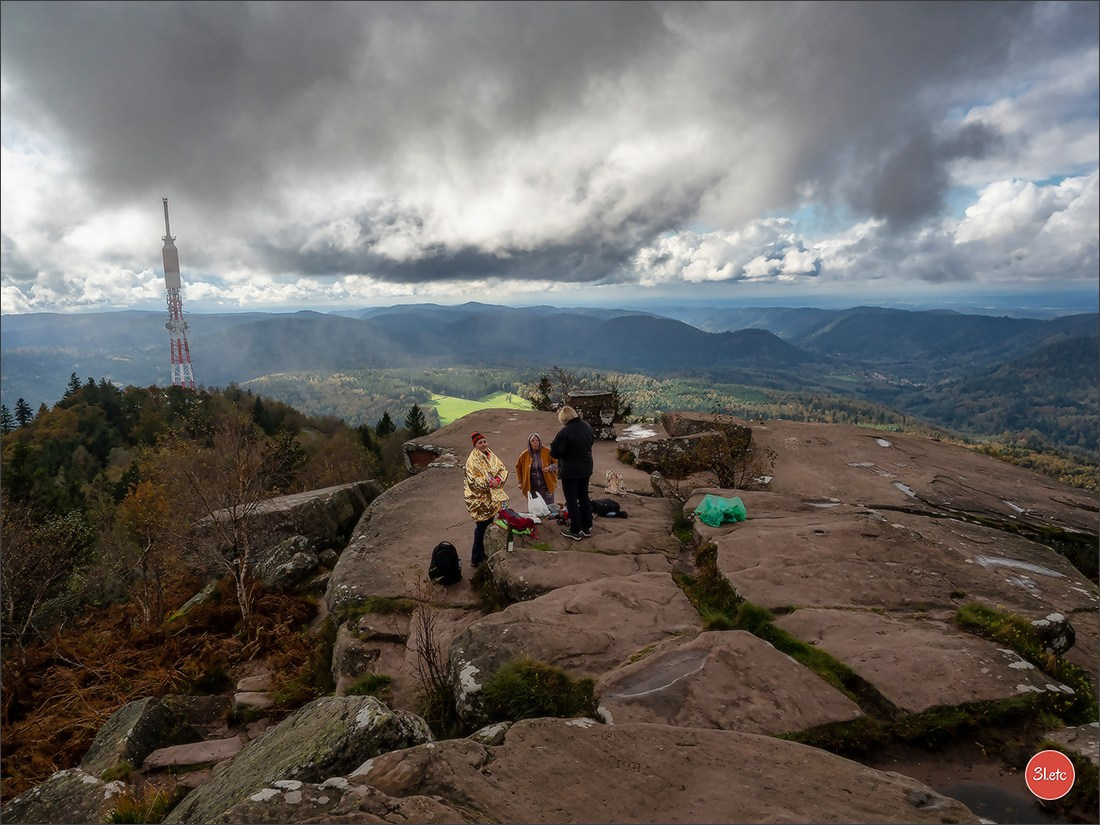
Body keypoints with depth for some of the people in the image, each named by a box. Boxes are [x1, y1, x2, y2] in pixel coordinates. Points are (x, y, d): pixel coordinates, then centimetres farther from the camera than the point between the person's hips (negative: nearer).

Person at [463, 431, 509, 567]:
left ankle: (485, 554, 26)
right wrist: (489, 483, -23)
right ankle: (476, 559, 7)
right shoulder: (472, 460, -11)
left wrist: (498, 480, -13)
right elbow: (473, 479, -19)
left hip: (493, 496, 6)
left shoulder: (492, 456, 9)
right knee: (481, 527, -3)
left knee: (489, 524, 12)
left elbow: (503, 470, 6)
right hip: (479, 497, -6)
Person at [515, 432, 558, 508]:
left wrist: (550, 468, -14)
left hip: (546, 487, -1)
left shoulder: (548, 452, -1)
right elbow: (518, 467, 20)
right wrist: (520, 482, 15)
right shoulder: (525, 455, 5)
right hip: (532, 488, 1)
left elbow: (557, 463, 5)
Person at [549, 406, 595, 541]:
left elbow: (554, 453, -22)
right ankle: (587, 528, 26)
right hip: (586, 469, 7)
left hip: (570, 471, -7)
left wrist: (554, 444, -3)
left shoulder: (564, 433, -26)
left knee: (571, 501, 5)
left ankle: (576, 531, 11)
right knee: (584, 498, 18)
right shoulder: (586, 427, 0)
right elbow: (592, 441, 17)